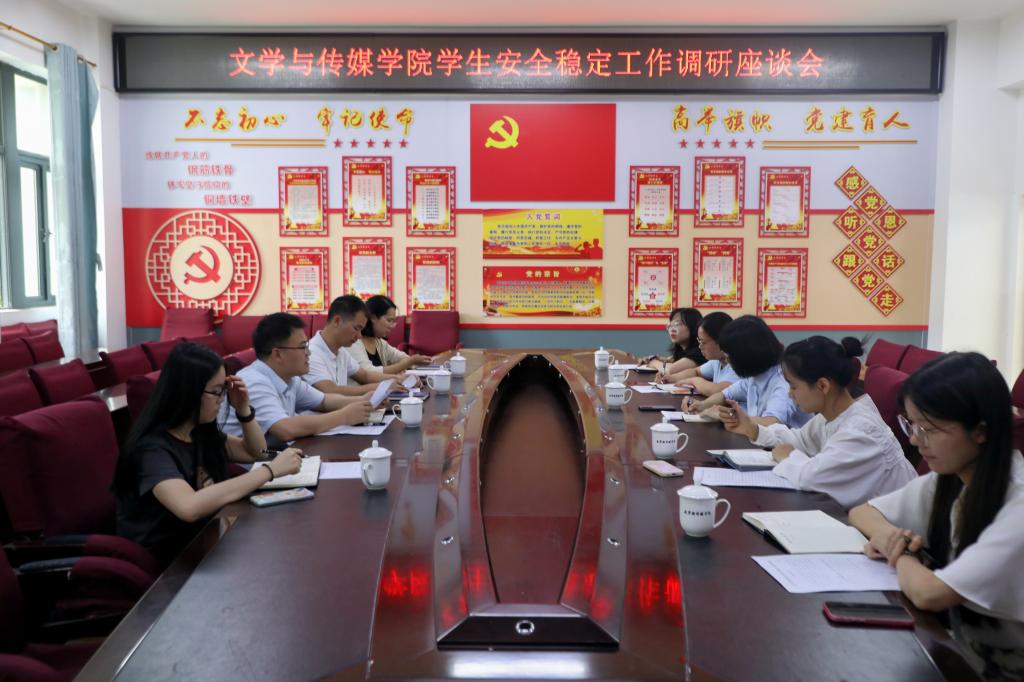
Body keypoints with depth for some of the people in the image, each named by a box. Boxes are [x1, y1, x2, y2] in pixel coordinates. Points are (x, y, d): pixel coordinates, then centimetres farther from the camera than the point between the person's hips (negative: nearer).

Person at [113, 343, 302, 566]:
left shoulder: (199, 432, 2)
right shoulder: (152, 449, -22)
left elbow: (255, 452, 17)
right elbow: (190, 507, -40)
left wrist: (244, 410, -1)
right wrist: (270, 470, -34)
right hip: (164, 565, -7)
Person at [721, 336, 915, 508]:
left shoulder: (861, 430, -27)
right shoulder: (830, 415, 0)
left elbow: (810, 477, -36)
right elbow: (801, 440, 17)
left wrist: (788, 457, -14)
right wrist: (753, 430, 3)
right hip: (852, 510, 7)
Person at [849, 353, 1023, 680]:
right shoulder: (948, 478, -3)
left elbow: (928, 593, -33)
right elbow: (861, 512, 8)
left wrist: (899, 554, -12)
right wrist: (888, 533, -14)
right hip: (960, 655, 6)